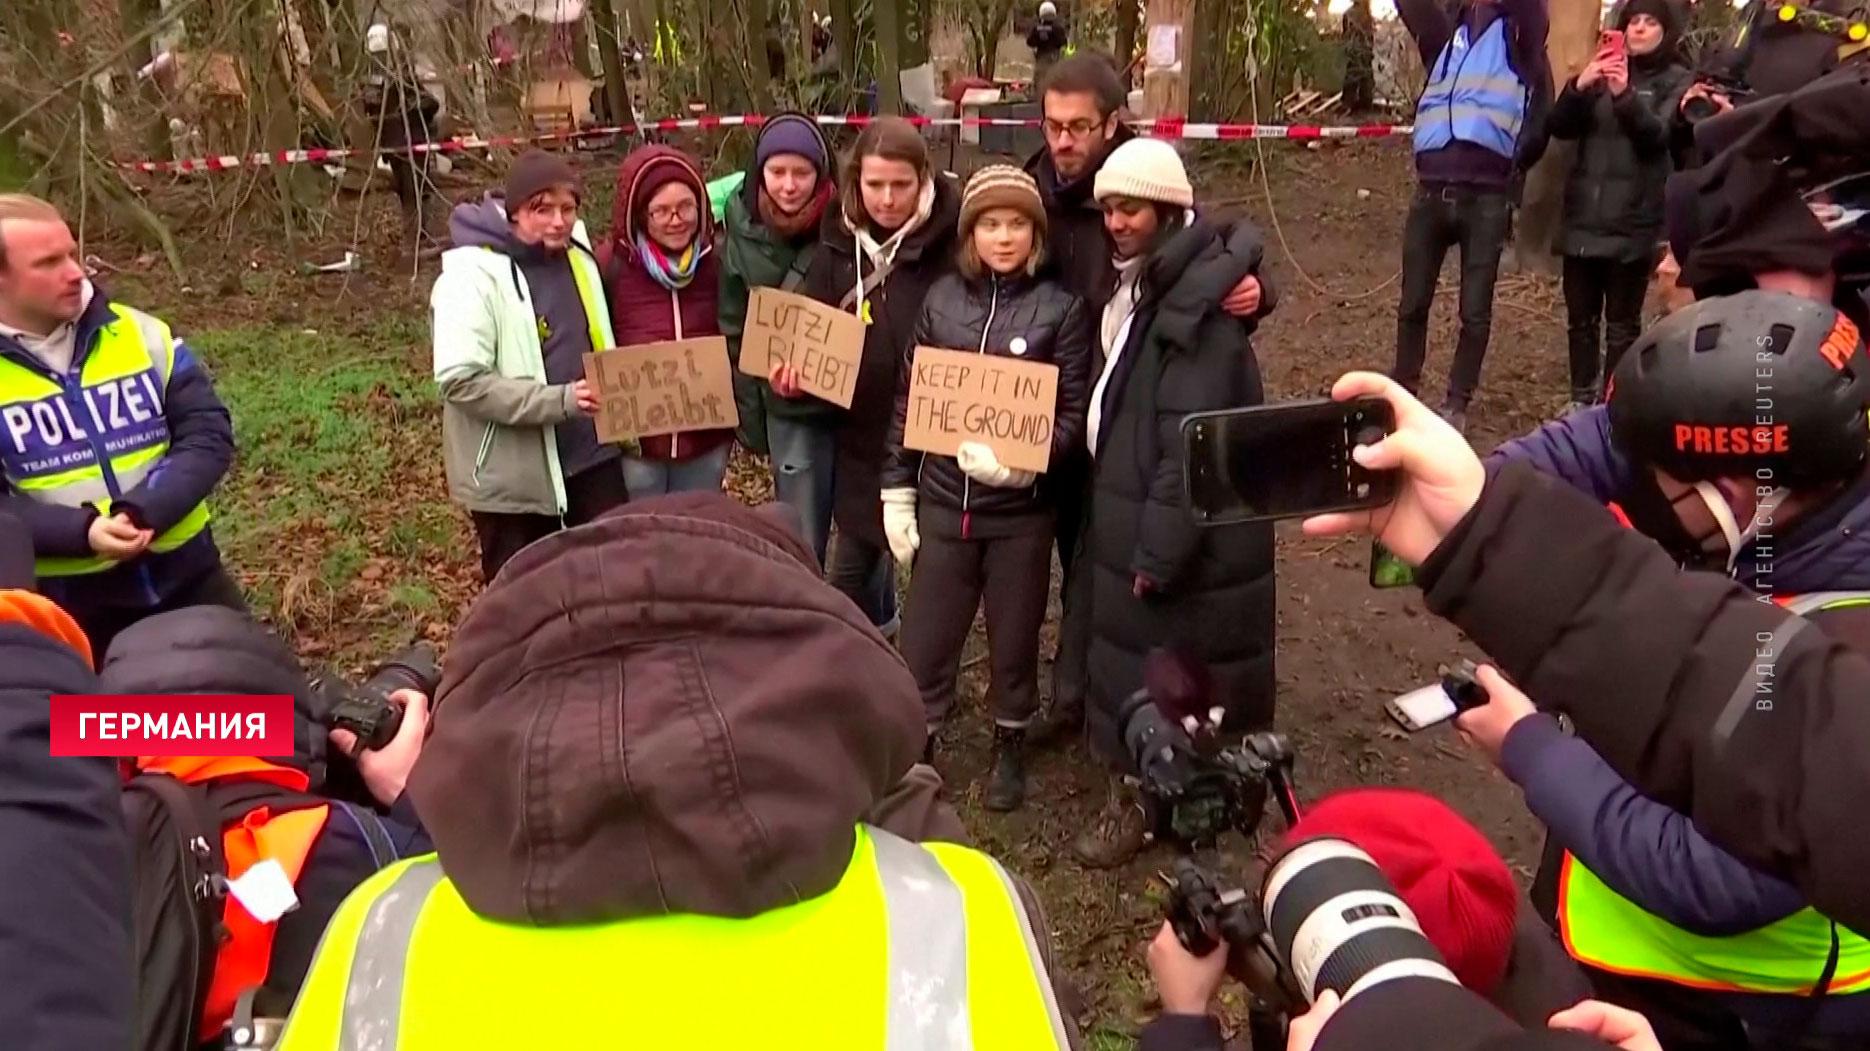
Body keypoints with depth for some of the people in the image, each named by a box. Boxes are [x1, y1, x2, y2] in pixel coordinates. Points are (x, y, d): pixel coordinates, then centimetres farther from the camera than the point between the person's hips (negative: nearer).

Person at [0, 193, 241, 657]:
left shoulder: (141, 334, -1)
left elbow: (208, 433, -6)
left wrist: (144, 512, -21)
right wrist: (82, 531, -25)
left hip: (183, 572, 2)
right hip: (63, 598, -2)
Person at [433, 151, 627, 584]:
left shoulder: (578, 253, 4)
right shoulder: (474, 275, -15)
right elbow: (461, 381, -21)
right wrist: (559, 401, -26)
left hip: (592, 456, 5)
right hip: (513, 474, -5)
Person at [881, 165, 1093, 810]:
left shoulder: (1061, 309, -4)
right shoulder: (942, 298, 3)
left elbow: (1075, 413, -6)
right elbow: (908, 398, 7)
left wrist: (1020, 461, -22)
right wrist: (897, 490, 3)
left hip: (1020, 509, -2)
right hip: (942, 502, 2)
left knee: (1014, 640, 13)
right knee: (925, 640, 8)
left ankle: (1010, 747, 36)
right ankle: (917, 748, 29)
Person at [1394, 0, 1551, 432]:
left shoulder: (1520, 37, 9)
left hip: (1487, 197, -2)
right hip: (1431, 192, 3)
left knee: (1475, 311, 4)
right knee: (1413, 303, 9)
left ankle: (1457, 402, 15)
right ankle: (1401, 391, 21)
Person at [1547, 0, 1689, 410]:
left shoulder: (1676, 81, 4)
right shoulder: (1602, 70, 16)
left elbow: (1660, 136, -13)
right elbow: (1559, 128, 4)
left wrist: (1626, 95, -29)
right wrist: (1578, 87, -15)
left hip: (1633, 221, -4)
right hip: (1583, 216, 4)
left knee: (1621, 323, 1)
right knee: (1580, 317, 9)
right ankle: (1581, 399, 20)